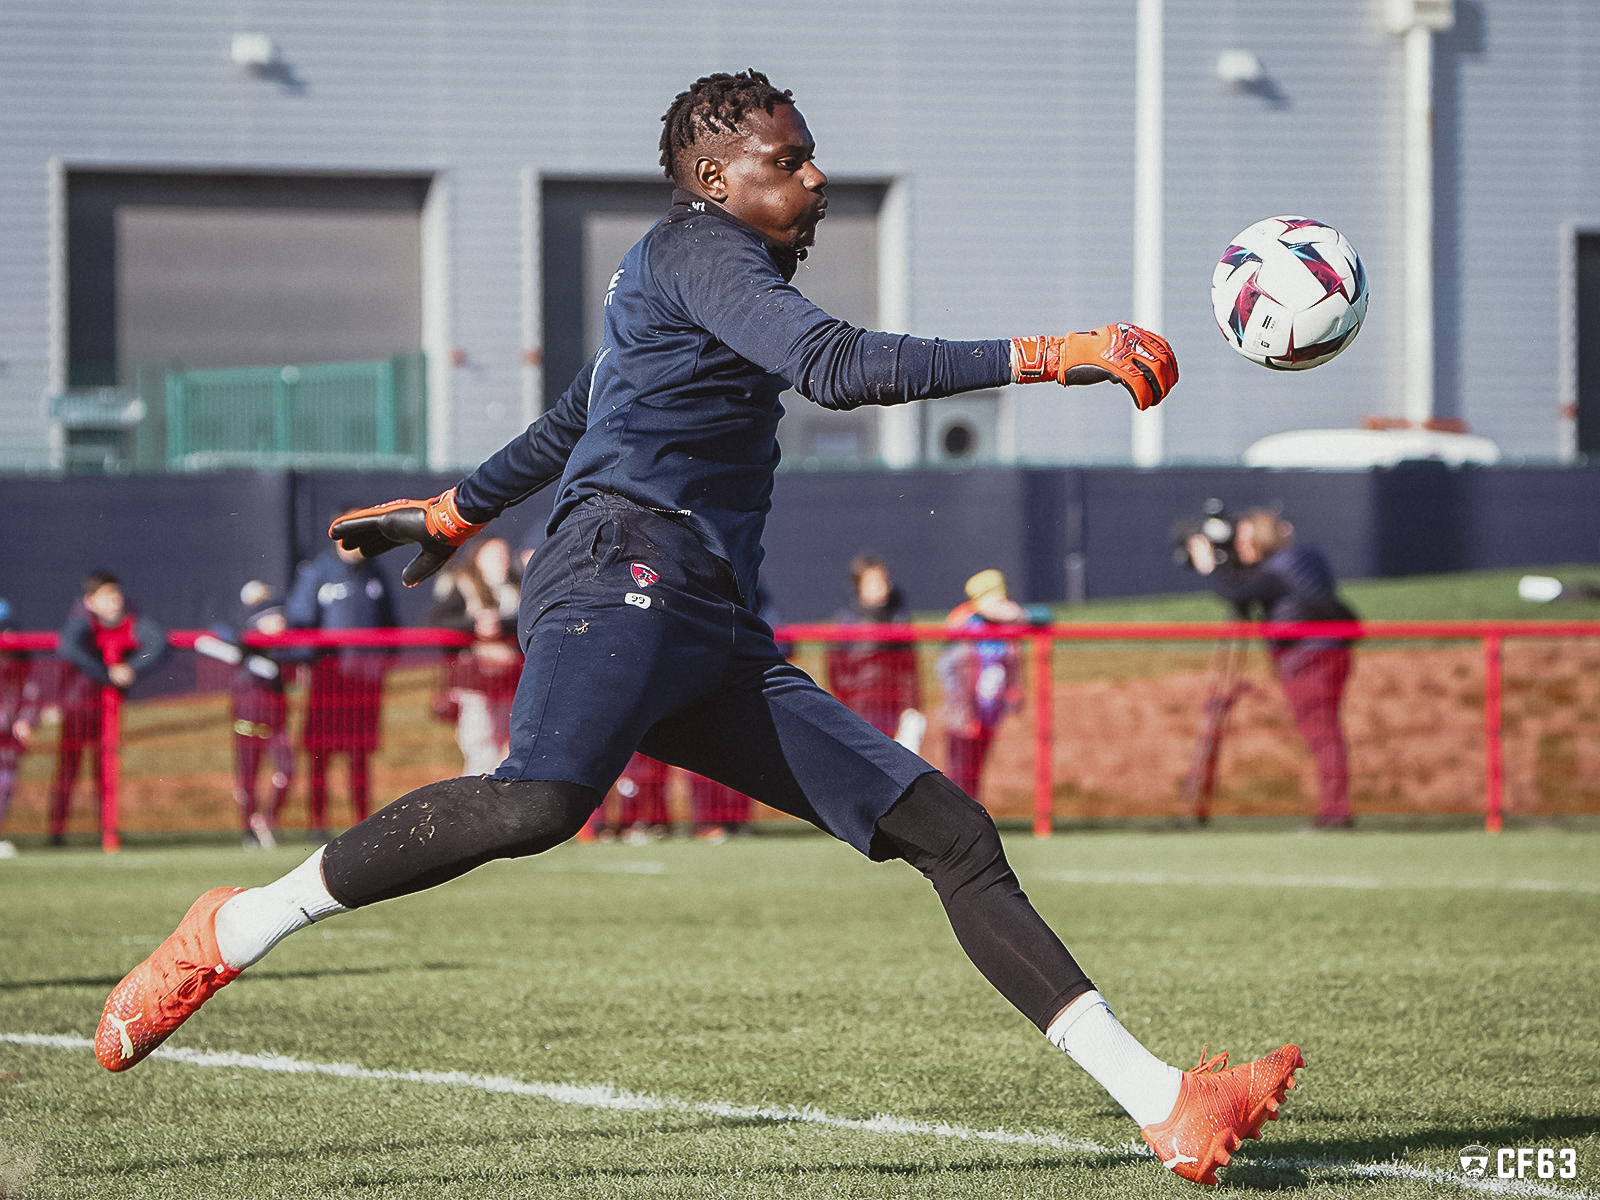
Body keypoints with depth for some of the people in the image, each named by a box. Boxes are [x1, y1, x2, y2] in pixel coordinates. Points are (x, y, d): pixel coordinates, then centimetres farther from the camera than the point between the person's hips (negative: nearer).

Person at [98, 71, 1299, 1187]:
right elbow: (838, 368, -17)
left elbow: (567, 422, 42)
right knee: (542, 801, -38)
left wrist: (456, 512, 56)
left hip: (716, 639, 10)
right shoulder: (699, 249, 0)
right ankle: (234, 930, -22)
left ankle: (1162, 1101, -7)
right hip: (628, 568, -10)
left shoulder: (698, 280, 30)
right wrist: (1055, 357, -18)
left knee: (954, 834, -1)